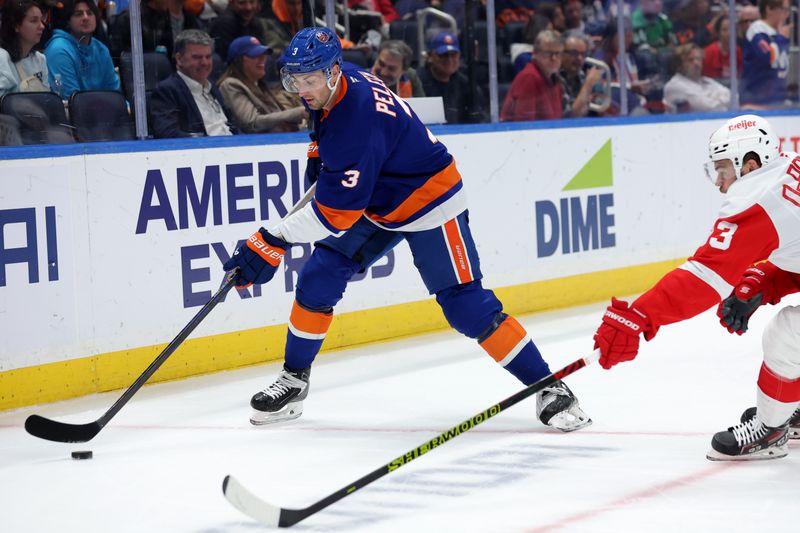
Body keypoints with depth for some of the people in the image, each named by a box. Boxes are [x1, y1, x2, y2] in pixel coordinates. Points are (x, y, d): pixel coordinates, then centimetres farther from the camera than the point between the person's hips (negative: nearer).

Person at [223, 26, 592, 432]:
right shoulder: (349, 80, -10)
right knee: (318, 280, -2)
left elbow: (334, 214, -35)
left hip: (429, 203, -9)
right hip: (374, 201, 9)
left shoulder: (356, 122, -36)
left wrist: (272, 243, -35)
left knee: (467, 307, -13)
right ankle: (294, 381, 12)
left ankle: (549, 388, -3)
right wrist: (323, 152, 12)